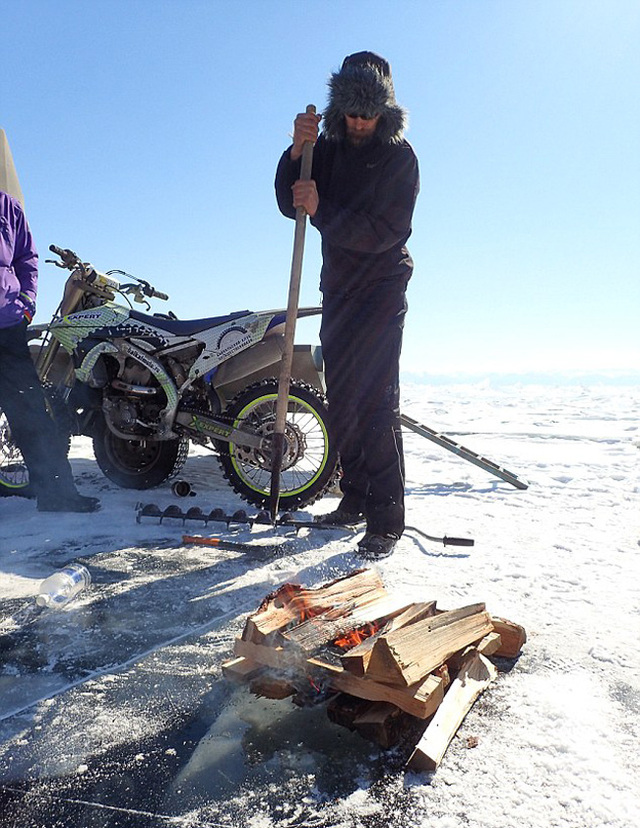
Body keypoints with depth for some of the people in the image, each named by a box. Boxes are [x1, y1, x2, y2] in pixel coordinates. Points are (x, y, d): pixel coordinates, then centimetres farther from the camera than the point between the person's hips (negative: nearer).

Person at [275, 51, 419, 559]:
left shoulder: (399, 158, -5)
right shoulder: (328, 148, 9)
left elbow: (383, 231, -16)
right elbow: (290, 205, -1)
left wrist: (321, 212, -24)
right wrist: (297, 153, -16)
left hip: (382, 292, -6)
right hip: (339, 292, 6)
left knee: (377, 402, -13)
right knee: (341, 401, 7)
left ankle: (386, 520, -9)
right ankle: (357, 498, 19)